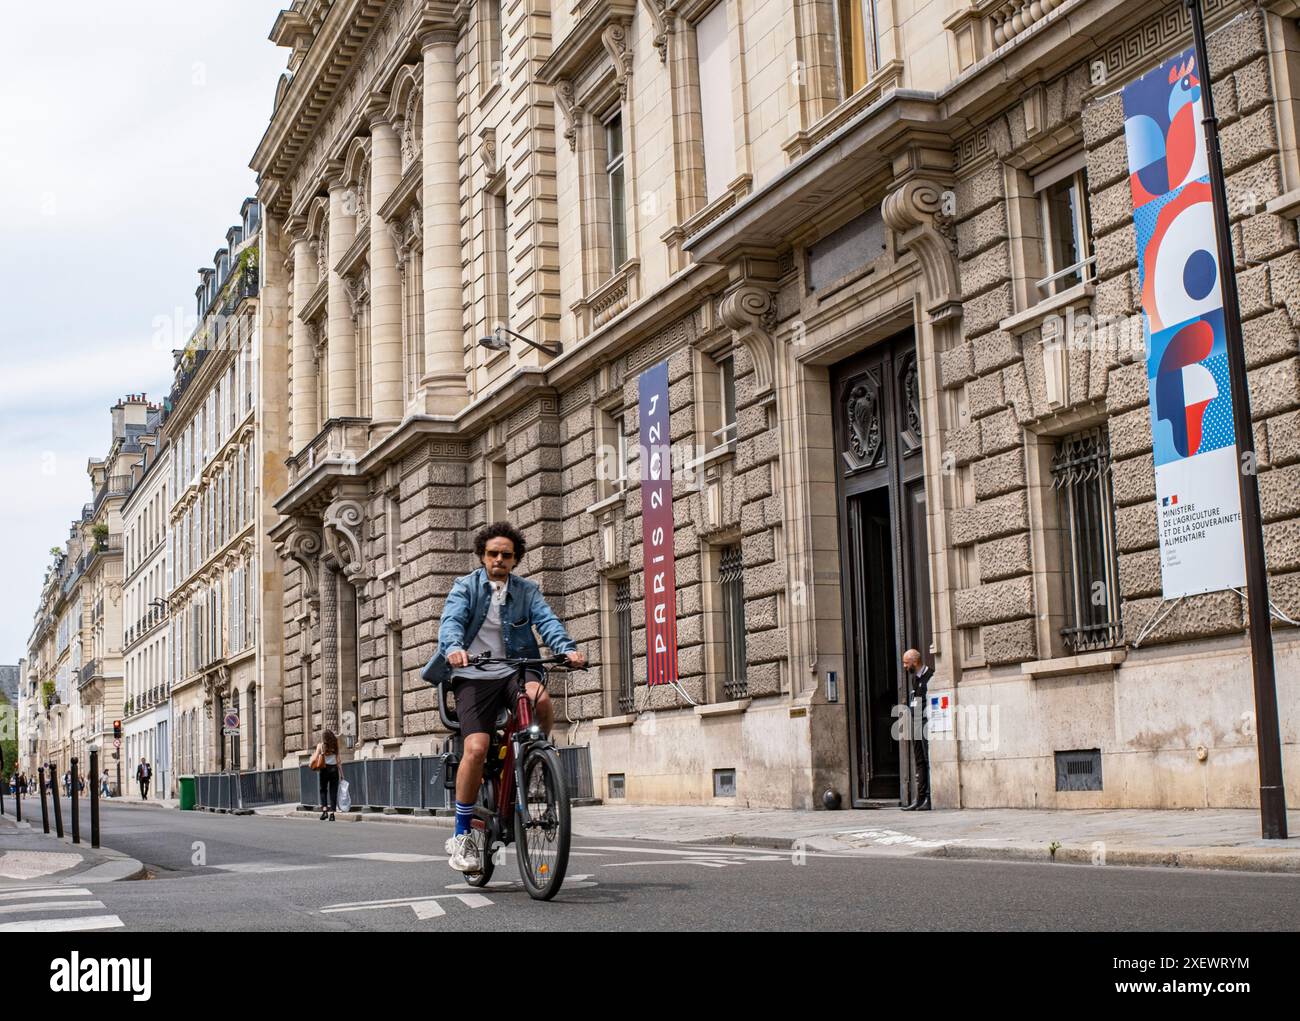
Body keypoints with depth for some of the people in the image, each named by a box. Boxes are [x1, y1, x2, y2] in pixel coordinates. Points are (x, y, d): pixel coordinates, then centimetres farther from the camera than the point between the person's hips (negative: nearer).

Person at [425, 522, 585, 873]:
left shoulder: (526, 590, 15)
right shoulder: (466, 586, 9)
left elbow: (547, 620, -2)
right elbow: (451, 620, -9)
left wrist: (568, 648, -23)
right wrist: (453, 648, -32)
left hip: (514, 670, 2)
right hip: (473, 677, -2)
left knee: (542, 701, -32)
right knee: (476, 748, -20)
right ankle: (461, 835, -6)